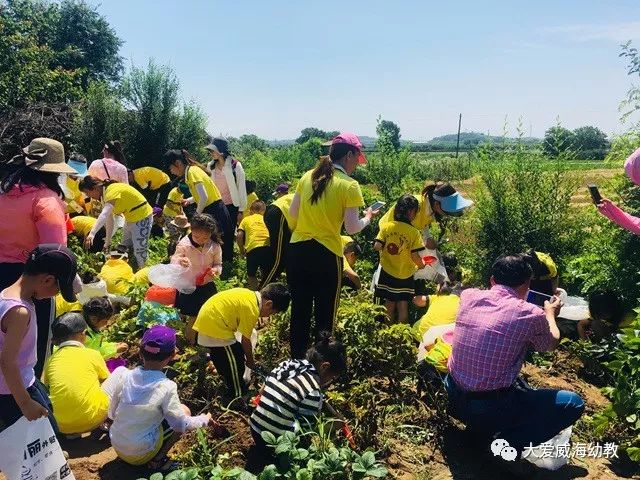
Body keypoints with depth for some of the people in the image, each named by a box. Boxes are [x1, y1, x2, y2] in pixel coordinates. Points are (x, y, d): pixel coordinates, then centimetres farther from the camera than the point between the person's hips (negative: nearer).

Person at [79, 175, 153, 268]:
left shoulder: (112, 191, -24)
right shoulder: (105, 194, 5)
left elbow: (104, 215, -40)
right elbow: (109, 220, 10)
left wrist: (92, 234, -51)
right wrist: (107, 243, 10)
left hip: (142, 217, -10)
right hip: (131, 218, 10)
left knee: (139, 252, -7)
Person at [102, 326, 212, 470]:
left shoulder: (124, 375, -12)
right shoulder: (166, 387, -22)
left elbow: (111, 412, -3)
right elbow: (181, 424, -16)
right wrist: (205, 419, 1)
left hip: (116, 446, 5)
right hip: (141, 454, -4)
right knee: (184, 410, 7)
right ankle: (156, 460, 4)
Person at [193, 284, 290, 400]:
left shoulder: (249, 295, 6)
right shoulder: (252, 309, -19)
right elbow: (245, 340, -9)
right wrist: (250, 361, 8)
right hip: (214, 329, -10)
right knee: (235, 366, 3)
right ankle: (237, 397, 18)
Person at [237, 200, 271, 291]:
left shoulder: (246, 220, 20)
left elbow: (239, 236, 8)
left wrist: (242, 250, 21)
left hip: (253, 248, -2)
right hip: (268, 247, 2)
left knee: (251, 275, 17)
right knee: (266, 274, 22)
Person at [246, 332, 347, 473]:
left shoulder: (285, 364, 0)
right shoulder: (313, 389, -18)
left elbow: (262, 393, 9)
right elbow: (305, 428, -11)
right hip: (276, 442, -7)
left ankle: (259, 454, 16)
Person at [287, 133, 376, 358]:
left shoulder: (308, 176, 5)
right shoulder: (349, 185, -11)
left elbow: (293, 212, 11)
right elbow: (352, 228, -11)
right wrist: (368, 217, 7)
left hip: (297, 250, 5)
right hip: (326, 254, -5)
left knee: (299, 309, 18)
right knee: (325, 313, 12)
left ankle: (297, 360, 32)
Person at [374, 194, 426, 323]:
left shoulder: (386, 226, -8)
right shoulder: (414, 232, -14)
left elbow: (377, 247, -14)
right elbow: (415, 256, -15)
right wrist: (421, 265, 5)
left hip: (387, 273, 2)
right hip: (405, 275, -2)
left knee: (390, 304, 14)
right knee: (403, 305, 10)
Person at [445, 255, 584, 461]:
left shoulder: (469, 296, -3)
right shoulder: (530, 314, -15)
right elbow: (551, 344, 10)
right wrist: (550, 314, 30)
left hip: (453, 399, 6)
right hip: (490, 409, -6)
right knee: (574, 404, 7)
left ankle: (481, 426, 16)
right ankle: (506, 443, -3)